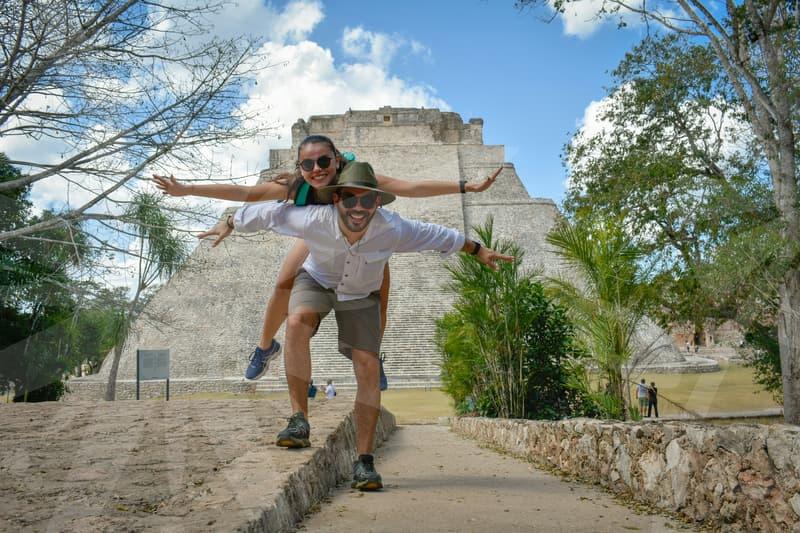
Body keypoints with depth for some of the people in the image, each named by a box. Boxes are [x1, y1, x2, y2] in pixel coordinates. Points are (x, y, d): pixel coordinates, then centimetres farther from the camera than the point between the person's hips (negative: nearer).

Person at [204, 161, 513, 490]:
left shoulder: (392, 230, -33)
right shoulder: (313, 220, -34)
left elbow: (438, 236, -15)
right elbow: (268, 213, -16)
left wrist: (477, 250, -2)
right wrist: (229, 223, 1)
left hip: (361, 295, 1)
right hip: (316, 281, 0)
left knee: (368, 370, -12)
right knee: (296, 322, -34)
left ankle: (364, 463, -3)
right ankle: (299, 421, -25)